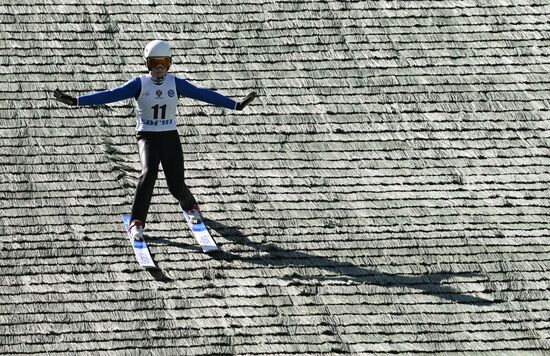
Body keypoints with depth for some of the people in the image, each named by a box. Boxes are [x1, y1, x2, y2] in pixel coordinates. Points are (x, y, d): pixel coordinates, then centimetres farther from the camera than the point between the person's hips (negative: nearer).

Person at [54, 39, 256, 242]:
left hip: (170, 137, 2)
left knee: (176, 185, 1)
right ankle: (136, 223, -20)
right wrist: (76, 101, -22)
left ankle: (189, 206, 38)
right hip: (147, 138, -2)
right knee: (149, 173, -27)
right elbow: (111, 95, -13)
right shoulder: (140, 83, -6)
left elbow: (203, 94, -1)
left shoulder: (175, 83, 0)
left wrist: (236, 105, -3)